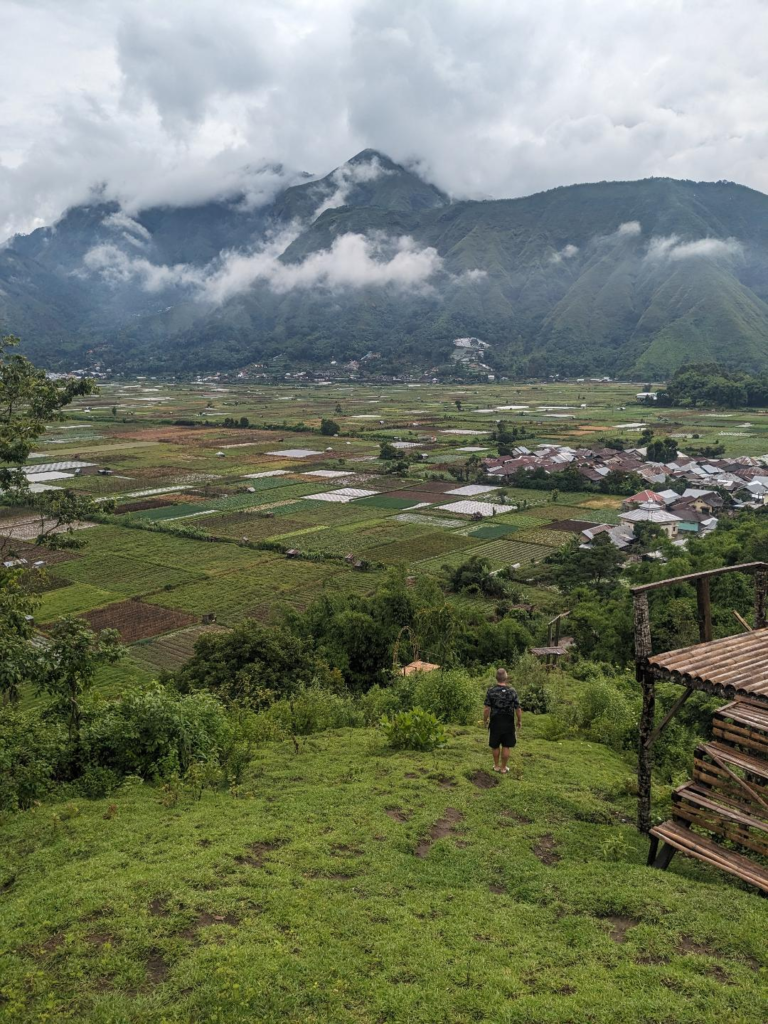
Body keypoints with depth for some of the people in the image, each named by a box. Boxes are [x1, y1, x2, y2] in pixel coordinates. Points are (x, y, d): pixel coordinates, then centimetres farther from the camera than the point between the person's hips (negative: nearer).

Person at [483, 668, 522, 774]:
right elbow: (518, 709, -8)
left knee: (495, 746, 16)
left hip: (495, 723, 0)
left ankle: (496, 766, 27)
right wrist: (519, 721, 6)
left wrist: (485, 720, 4)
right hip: (508, 724, 0)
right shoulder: (512, 691, -10)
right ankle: (503, 768, 18)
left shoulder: (491, 691, -11)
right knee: (506, 746, 10)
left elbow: (487, 709, -11)